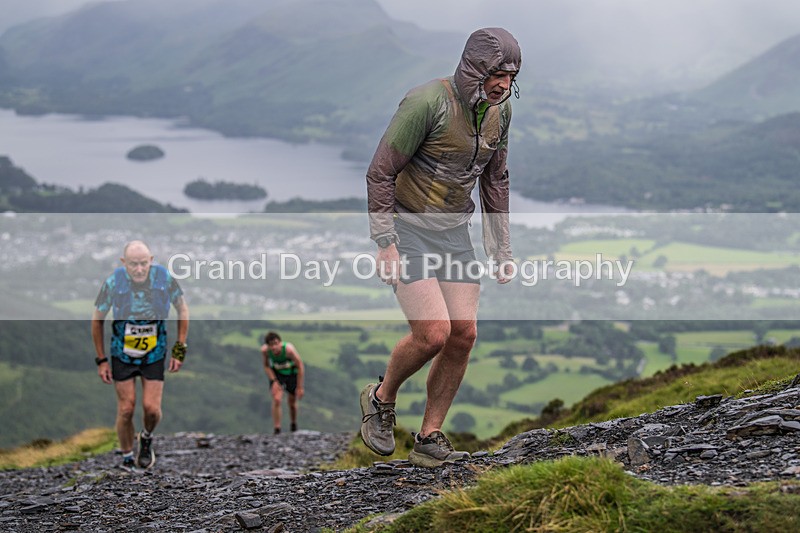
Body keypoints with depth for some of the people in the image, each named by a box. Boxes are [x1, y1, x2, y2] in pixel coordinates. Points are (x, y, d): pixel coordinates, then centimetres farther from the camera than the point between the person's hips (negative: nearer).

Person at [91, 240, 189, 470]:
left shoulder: (165, 279, -19)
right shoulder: (113, 283, -20)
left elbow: (182, 309, 0)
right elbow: (97, 320, -4)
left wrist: (180, 349, -2)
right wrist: (101, 360, -3)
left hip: (155, 354, 1)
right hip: (122, 354, -1)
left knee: (151, 408, -7)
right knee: (126, 410, -3)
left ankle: (146, 438, 27)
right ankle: (127, 459, 17)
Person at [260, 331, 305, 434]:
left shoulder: (289, 349, -38)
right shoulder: (265, 350, -28)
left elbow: (300, 366, -25)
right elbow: (266, 366, -6)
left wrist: (300, 387, -20)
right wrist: (274, 381, -18)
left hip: (292, 373, -1)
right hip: (277, 374, 1)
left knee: (292, 402, 11)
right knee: (276, 400, -17)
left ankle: (294, 425, 39)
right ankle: (277, 430, -11)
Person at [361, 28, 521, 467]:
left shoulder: (500, 109, -1)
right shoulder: (427, 104, -23)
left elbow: (494, 178, 13)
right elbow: (381, 172, -18)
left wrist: (502, 249, 12)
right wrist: (384, 245, -21)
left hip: (452, 232, 7)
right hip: (406, 229, -7)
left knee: (463, 335, -3)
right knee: (433, 334, -17)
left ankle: (429, 441, 9)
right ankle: (382, 399, 12)